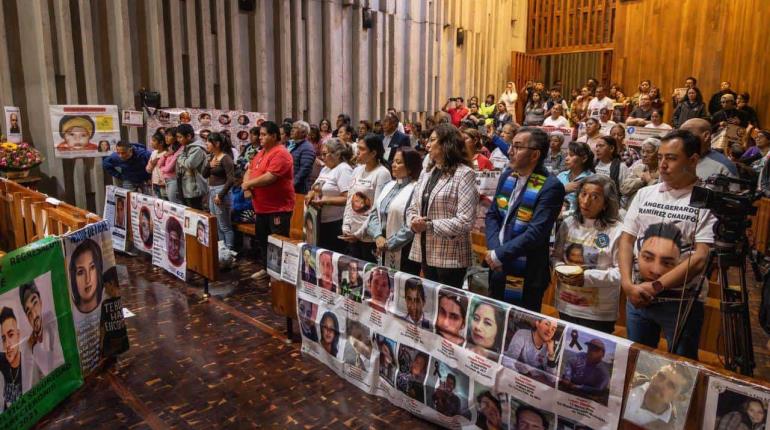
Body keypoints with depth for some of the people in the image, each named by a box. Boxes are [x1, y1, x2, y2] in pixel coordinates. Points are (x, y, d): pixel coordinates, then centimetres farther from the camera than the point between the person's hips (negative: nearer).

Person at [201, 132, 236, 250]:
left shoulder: (226, 158, -15)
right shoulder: (211, 157, 10)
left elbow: (231, 180, -20)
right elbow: (204, 175, 11)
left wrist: (220, 195, -19)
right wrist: (209, 165, -8)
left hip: (220, 192, -9)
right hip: (211, 191, 9)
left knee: (225, 227, -2)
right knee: (217, 226, 16)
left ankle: (229, 251, 5)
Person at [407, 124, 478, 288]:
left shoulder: (464, 174, -11)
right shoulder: (426, 173, 11)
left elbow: (465, 221, -18)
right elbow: (412, 208, 12)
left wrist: (429, 225, -20)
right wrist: (413, 221, -10)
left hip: (450, 257, -7)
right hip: (425, 253, 7)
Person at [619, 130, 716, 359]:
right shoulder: (644, 194, 6)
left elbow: (701, 258, -16)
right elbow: (626, 240, 4)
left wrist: (656, 286, -17)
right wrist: (628, 284, -10)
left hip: (682, 303, -4)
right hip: (637, 297, 4)